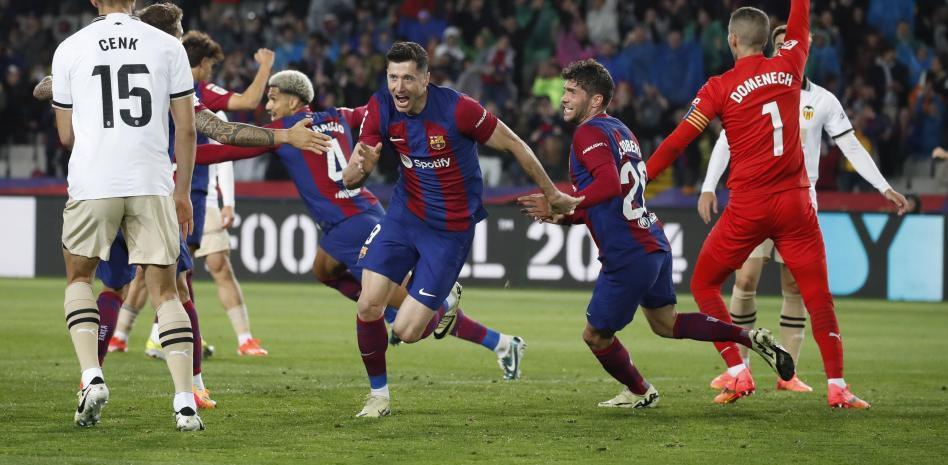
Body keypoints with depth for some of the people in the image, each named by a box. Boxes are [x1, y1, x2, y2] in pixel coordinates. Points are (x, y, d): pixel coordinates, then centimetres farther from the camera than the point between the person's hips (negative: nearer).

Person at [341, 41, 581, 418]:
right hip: (405, 213, 4)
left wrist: (553, 196, -1)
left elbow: (514, 145, -10)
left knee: (406, 330, -8)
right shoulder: (381, 109, -11)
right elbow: (349, 180, -10)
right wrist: (359, 165, -36)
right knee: (369, 305, -9)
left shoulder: (458, 109, -24)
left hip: (451, 229, -4)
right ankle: (378, 394, 15)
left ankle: (442, 314, 29)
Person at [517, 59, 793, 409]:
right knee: (665, 323, 24)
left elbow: (609, 184, -28)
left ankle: (639, 393, 26)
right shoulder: (620, 131, 17)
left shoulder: (588, 133, -12)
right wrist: (565, 216, 19)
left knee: (596, 336, 8)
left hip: (628, 257, -10)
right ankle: (750, 338, 15)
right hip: (654, 245, 10)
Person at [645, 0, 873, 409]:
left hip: (748, 207, -2)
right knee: (818, 296, 6)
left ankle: (738, 374, 2)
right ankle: (836, 386, 0)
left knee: (704, 284, 13)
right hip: (795, 202, 3)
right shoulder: (789, 66, 3)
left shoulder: (720, 88, -4)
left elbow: (677, 142, -4)